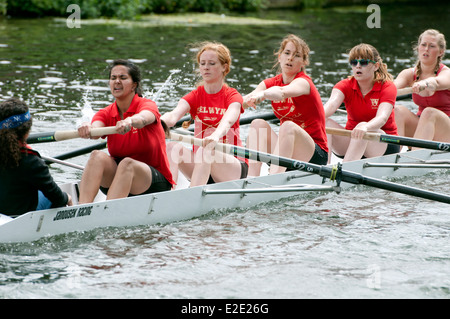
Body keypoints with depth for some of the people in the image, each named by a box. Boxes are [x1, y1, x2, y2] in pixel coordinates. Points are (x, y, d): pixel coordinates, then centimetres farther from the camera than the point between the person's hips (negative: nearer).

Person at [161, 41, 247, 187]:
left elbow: (228, 120, -26)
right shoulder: (194, 97, 6)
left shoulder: (233, 96, -2)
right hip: (198, 164, 4)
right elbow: (174, 115, -16)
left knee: (205, 151, -35)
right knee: (172, 147, -24)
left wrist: (216, 136, -51)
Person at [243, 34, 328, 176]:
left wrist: (262, 94, -57)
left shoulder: (303, 82, -11)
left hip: (315, 156, -5)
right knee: (258, 123, -17)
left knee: (288, 126, -32)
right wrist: (249, 99, -39)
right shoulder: (270, 83, 6)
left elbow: (282, 92, -37)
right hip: (287, 155, 6)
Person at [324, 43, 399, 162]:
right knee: (326, 123, -24)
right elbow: (332, 104, -25)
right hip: (351, 140, 3)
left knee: (363, 133, -36)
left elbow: (382, 117, -30)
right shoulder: (345, 85, -2)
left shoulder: (388, 87, -10)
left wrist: (365, 126, -54)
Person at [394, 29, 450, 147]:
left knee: (429, 113, -35)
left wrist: (424, 84, -61)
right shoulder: (409, 74, 2)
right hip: (420, 126, 4)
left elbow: (437, 82, -37)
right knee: (398, 110, -24)